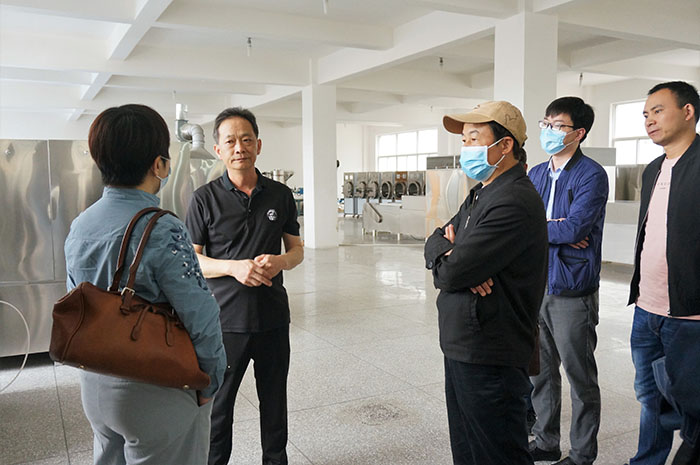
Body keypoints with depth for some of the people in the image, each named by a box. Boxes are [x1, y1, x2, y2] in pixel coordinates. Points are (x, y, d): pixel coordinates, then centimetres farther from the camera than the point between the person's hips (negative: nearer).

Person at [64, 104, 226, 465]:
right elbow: (200, 317, -25)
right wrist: (210, 383, -10)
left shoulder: (79, 226, -1)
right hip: (154, 394, -7)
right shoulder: (162, 230, -25)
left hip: (94, 385, 7)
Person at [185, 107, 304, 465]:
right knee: (218, 403, 10)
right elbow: (191, 261, -3)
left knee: (274, 401, 17)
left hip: (273, 318, 3)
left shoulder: (280, 195, 3)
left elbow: (297, 249, 10)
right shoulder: (205, 198, -4)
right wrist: (233, 267, -20)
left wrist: (280, 261, -13)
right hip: (225, 319, -2)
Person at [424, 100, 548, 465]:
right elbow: (434, 243, 10)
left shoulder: (514, 203, -21)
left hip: (489, 358, -10)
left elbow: (451, 273, -25)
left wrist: (447, 262, -1)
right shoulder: (480, 195, 13)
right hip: (461, 347, 10)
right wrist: (451, 253, -13)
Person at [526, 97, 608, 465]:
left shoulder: (592, 175, -10)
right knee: (540, 372, 17)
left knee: (581, 378, 8)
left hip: (572, 292, -6)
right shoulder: (535, 175, 11)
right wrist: (555, 231, -14)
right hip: (535, 286, 7)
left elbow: (573, 229, -22)